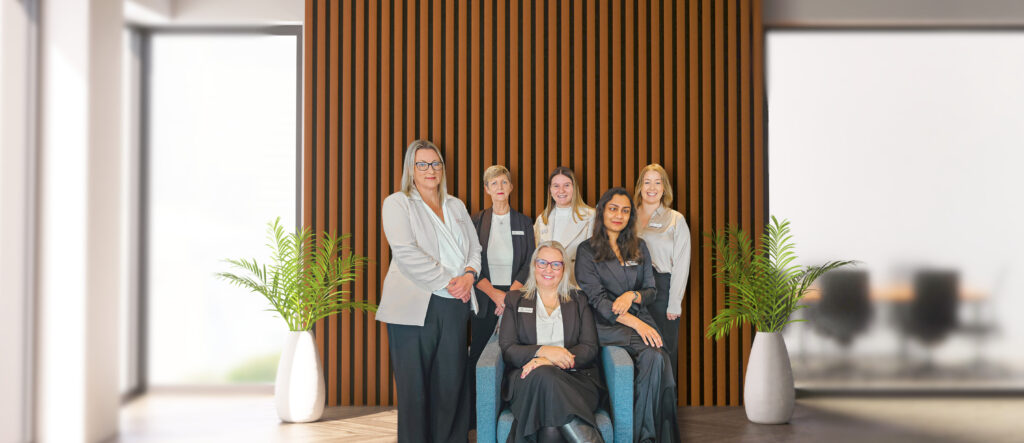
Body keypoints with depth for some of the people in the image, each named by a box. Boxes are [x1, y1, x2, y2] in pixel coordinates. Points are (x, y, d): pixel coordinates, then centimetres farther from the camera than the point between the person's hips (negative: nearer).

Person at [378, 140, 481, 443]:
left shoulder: (456, 206, 20)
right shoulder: (397, 203, 2)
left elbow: (474, 247, 18)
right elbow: (406, 253, -11)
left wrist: (469, 275, -4)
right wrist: (447, 281, -13)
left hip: (455, 305, 5)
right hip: (415, 305, -5)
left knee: (452, 381, 4)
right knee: (415, 386, -2)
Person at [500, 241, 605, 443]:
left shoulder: (579, 301, 20)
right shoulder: (515, 300, 20)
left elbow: (590, 349, 6)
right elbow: (506, 349, 8)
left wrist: (549, 360, -12)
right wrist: (543, 351, -13)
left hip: (574, 377, 0)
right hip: (527, 379, 0)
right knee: (544, 376, -39)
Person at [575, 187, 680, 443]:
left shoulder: (639, 248, 17)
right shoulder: (587, 251, 3)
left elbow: (651, 291, 17)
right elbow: (596, 299, -6)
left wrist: (632, 295, -9)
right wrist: (636, 324, -18)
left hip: (640, 319, 4)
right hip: (606, 325, -4)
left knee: (654, 358, -29)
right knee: (654, 355, -30)